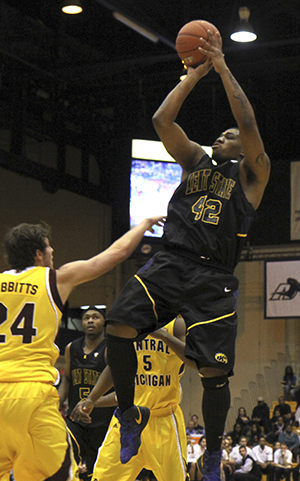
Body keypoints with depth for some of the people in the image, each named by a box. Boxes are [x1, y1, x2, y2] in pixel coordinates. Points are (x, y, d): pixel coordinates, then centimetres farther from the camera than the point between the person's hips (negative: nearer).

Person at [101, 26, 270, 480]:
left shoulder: (252, 174, 10)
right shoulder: (196, 160, 21)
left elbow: (248, 122, -5)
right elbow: (162, 120, 12)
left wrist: (223, 69, 0)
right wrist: (194, 75, 13)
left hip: (213, 280, -3)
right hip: (169, 263, 3)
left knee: (214, 371, -5)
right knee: (119, 326, -18)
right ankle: (131, 414, 2)